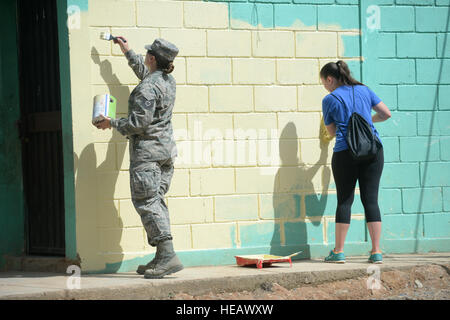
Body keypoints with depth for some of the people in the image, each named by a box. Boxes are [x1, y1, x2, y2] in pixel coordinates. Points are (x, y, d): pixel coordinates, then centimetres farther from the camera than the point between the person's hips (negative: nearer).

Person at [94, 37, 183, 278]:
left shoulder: (147, 88, -17)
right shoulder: (168, 81, 11)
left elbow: (140, 122, -21)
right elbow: (144, 73, 34)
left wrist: (113, 123, -6)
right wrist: (127, 52, 43)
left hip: (147, 150, -9)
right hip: (167, 149, 9)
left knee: (146, 202, -9)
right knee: (156, 200, 10)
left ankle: (168, 255, -19)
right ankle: (161, 258, 6)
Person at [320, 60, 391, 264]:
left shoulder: (329, 100, 1)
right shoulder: (364, 90, 10)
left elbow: (332, 131, 10)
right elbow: (386, 113, 13)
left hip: (345, 153, -3)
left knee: (344, 200, 4)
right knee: (371, 199, 4)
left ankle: (338, 252, 7)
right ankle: (376, 252, 2)